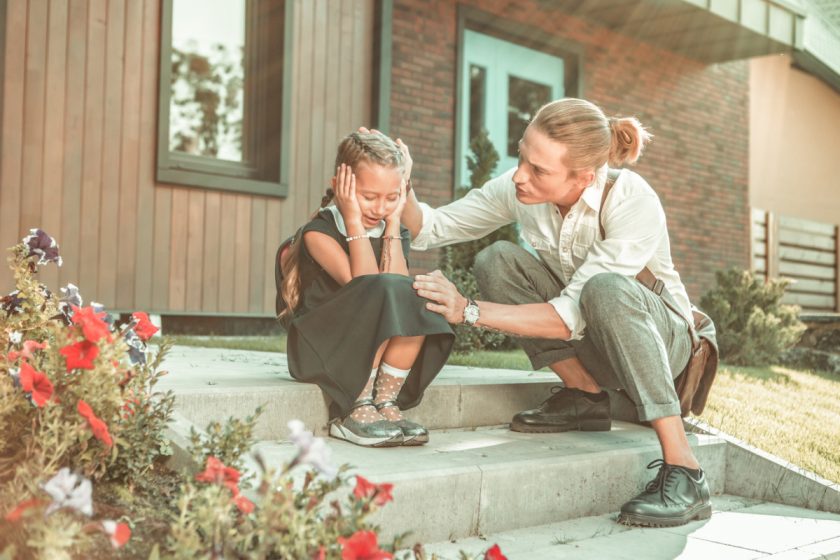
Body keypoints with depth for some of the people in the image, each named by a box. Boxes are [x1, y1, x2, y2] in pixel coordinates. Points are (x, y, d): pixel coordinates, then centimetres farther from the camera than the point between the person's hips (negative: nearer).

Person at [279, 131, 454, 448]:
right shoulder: (319, 231, -10)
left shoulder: (392, 232, 7)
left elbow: (401, 288, -14)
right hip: (317, 346, -5)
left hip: (376, 350, 5)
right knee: (383, 294, -30)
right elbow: (364, 285, -24)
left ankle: (385, 402, -16)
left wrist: (392, 224, -11)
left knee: (417, 301, -23)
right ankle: (354, 412, -23)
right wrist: (355, 223, -21)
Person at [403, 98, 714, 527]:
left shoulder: (634, 204, -30)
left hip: (661, 337, -5)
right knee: (496, 261, -17)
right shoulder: (518, 189, -15)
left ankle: (683, 472, -34)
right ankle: (586, 396, -5)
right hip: (589, 342, 5)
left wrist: (470, 311, -37)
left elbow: (571, 317, -34)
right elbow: (432, 227, -6)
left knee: (604, 289, -39)